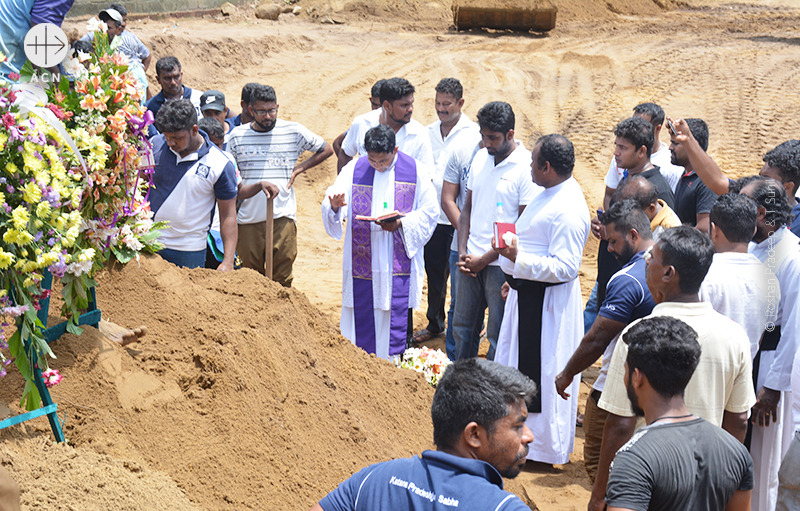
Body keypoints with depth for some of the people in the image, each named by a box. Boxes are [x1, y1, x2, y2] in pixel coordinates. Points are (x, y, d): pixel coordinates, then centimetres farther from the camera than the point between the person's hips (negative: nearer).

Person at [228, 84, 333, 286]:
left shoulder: (293, 131, 3)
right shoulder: (237, 136, 6)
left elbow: (326, 150, 15)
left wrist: (299, 168, 6)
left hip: (282, 215, -1)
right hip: (248, 215, 1)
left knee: (282, 279, -1)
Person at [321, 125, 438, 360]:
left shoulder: (415, 171, -1)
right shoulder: (354, 169, 1)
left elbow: (429, 212, 1)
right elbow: (331, 208, -4)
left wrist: (401, 223, -16)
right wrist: (334, 206, -28)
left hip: (398, 262, -1)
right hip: (362, 260, 1)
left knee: (394, 320, -1)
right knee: (361, 315, 6)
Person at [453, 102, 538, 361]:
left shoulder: (527, 167, -12)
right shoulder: (480, 158, 9)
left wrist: (484, 259, -12)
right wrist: (463, 252, 2)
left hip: (502, 263, -6)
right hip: (471, 261, 6)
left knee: (497, 335, 3)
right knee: (461, 325, 14)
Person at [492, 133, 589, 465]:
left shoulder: (568, 211, -25)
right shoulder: (551, 192, 7)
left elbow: (565, 267, -28)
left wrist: (518, 258, -33)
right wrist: (515, 275, 24)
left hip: (547, 300, -10)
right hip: (526, 291, 11)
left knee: (541, 371, 1)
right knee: (519, 363, 21)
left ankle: (546, 448, 16)